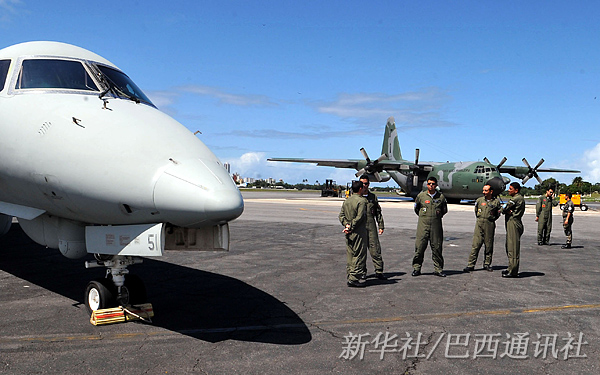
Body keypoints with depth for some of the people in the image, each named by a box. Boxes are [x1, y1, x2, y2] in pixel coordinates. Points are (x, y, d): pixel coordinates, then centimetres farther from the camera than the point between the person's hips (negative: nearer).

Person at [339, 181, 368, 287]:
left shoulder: (347, 201, 12)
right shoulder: (362, 201, -12)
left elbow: (341, 215, 8)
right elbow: (359, 217, -19)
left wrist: (347, 224, -3)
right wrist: (351, 227, -12)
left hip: (349, 234, 8)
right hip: (359, 233, -8)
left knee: (350, 255, 12)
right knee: (359, 256, -1)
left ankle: (350, 277, 15)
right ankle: (354, 278, -3)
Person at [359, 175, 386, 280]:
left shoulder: (373, 197, 13)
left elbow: (378, 212, 15)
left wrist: (381, 226, 9)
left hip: (371, 225, 1)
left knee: (375, 248, -3)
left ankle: (379, 271, 2)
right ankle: (362, 271, 16)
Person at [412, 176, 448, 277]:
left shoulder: (441, 196, 5)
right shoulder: (421, 196, 3)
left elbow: (444, 210, 20)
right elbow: (416, 208, 18)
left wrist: (438, 216, 11)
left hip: (436, 224, 1)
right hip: (423, 224, -1)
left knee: (437, 247, 4)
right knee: (420, 246, -2)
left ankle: (438, 269, 13)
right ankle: (416, 268, 7)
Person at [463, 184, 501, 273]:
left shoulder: (496, 201, 5)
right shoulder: (479, 200, 7)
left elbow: (498, 214, 16)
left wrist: (491, 219, 6)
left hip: (490, 225, 0)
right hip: (479, 223, 0)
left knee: (489, 246, 6)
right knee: (475, 245, -5)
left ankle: (487, 264, 18)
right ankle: (471, 265, -4)